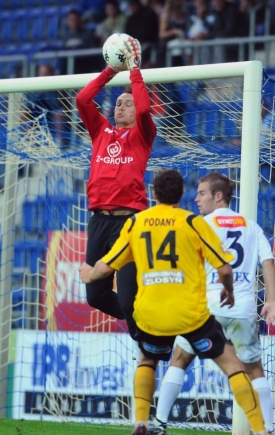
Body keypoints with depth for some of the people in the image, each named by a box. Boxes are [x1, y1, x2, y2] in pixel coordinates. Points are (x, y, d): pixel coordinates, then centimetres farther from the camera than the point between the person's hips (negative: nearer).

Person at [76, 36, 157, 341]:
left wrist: (134, 69, -4)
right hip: (99, 220, 5)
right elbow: (82, 99, 8)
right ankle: (141, 322, 32)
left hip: (128, 219, -5)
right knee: (95, 295, 8)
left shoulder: (141, 134, 7)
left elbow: (144, 108, -12)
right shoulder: (101, 131, 18)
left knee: (128, 298, -11)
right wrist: (111, 70, 8)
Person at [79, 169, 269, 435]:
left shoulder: (135, 222, 5)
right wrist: (228, 291, 18)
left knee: (147, 360, 30)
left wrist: (89, 276, 31)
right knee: (230, 362, 9)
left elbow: (106, 266, 9)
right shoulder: (193, 222, -2)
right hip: (191, 314, -2)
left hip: (150, 316, 3)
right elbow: (224, 268, -3)